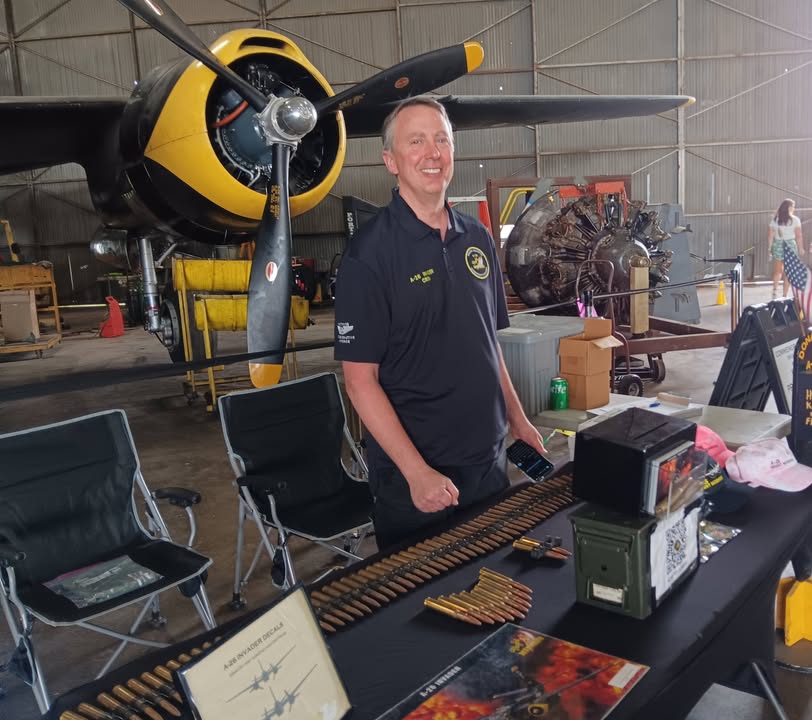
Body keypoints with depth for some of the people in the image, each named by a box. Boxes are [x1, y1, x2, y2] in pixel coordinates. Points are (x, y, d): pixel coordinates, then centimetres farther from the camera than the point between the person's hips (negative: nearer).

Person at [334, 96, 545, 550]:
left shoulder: (477, 237, 5)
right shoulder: (370, 252, -15)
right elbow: (361, 379, -17)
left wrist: (518, 419, 11)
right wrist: (417, 472, -21)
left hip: (489, 459, 6)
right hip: (413, 476, -6)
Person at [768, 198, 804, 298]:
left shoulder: (775, 220, 2)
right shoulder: (795, 220, -5)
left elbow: (770, 235, 1)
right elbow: (799, 236, -7)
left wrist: (770, 248, 9)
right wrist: (800, 248, 3)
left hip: (777, 246, 2)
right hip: (790, 246, -2)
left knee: (777, 271, 15)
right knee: (788, 273, 6)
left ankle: (775, 289, -6)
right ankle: (784, 295, 8)